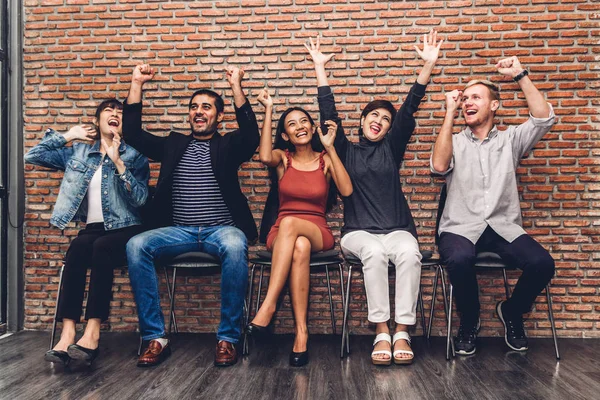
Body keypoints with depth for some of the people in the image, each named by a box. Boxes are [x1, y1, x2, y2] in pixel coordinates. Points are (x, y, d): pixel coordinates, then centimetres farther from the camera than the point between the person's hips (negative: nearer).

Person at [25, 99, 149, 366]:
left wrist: (117, 161, -14)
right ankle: (67, 332, -36)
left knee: (101, 247, -34)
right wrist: (67, 136, 8)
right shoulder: (77, 152, 15)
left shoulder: (134, 156, 5)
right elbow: (33, 156, 11)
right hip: (93, 228, 3)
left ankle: (92, 333, -37)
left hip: (126, 230, -2)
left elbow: (140, 199, -9)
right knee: (78, 247, -31)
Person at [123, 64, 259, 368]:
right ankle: (156, 337, -18)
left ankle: (228, 338, -24)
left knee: (235, 246, -37)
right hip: (179, 231, 3)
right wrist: (137, 84, 9)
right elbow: (132, 132, 13)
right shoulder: (173, 144, 20)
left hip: (221, 230, -2)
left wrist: (236, 87, -14)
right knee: (136, 245, -25)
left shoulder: (229, 145, 11)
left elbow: (251, 135, -9)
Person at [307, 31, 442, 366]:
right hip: (359, 232, -1)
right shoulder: (346, 150, 13)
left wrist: (429, 64, -1)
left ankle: (402, 332, -27)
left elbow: (410, 109, 6)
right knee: (374, 253, -34)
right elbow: (330, 113, 7)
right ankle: (382, 333, -28)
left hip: (397, 229, 1)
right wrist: (320, 67, 5)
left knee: (409, 253, -32)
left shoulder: (391, 148, 14)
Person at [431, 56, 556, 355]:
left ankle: (512, 312, 7)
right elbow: (439, 165, -10)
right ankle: (469, 322, -5)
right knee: (460, 259, -36)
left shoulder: (510, 139, 15)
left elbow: (544, 118, -2)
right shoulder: (455, 142, 12)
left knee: (542, 263, -27)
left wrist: (520, 75, -3)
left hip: (504, 227, 2)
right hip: (461, 227, -1)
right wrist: (450, 113, -6)